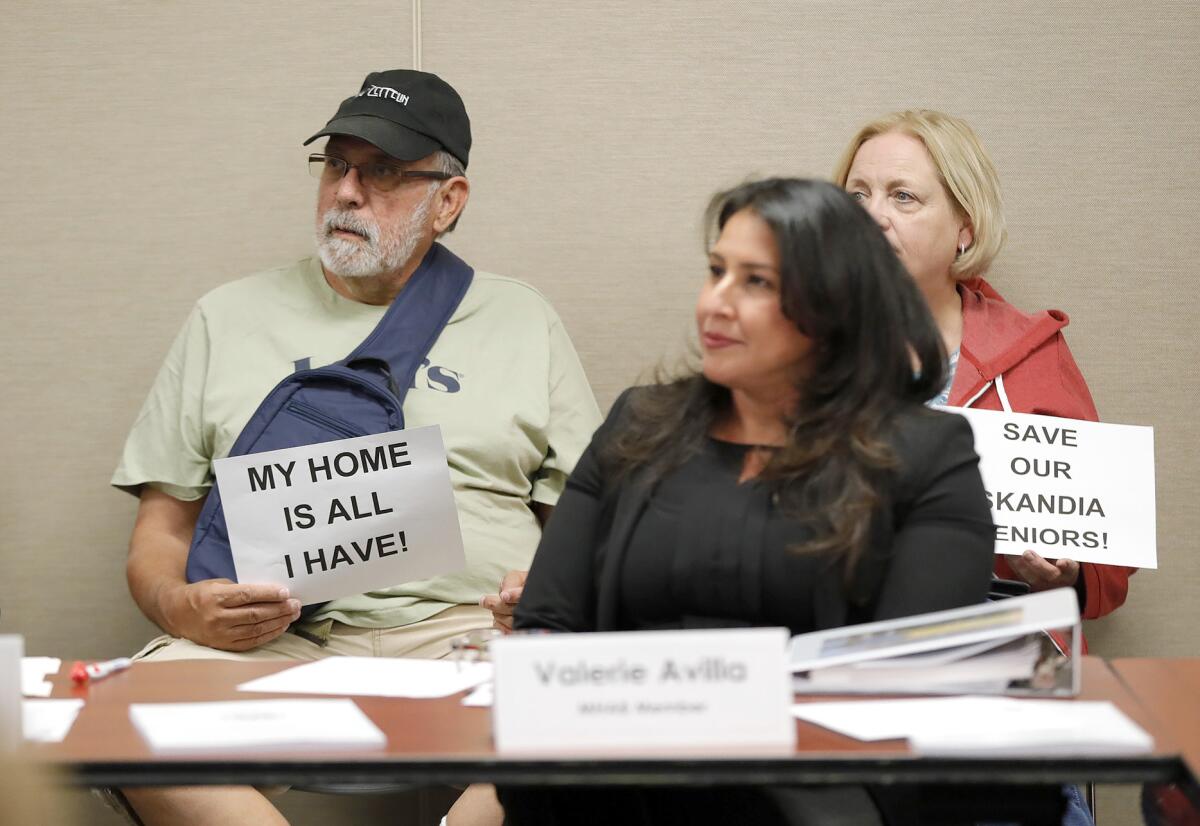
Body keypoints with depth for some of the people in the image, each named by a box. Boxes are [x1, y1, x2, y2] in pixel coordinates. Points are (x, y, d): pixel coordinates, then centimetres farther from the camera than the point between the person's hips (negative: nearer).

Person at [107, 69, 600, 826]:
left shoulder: (522, 322, 19)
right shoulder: (230, 320, 19)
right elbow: (159, 535, 17)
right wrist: (180, 607, -7)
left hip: (468, 634, -1)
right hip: (272, 641, 1)